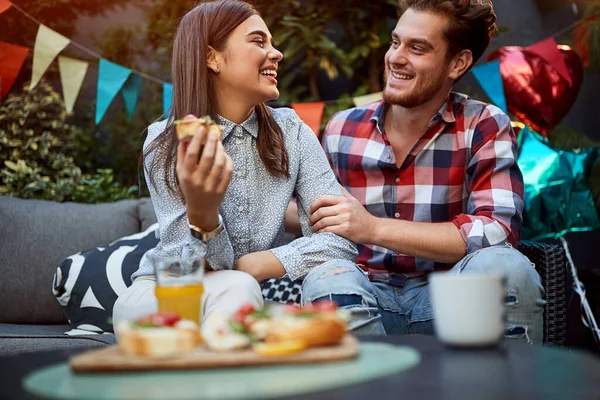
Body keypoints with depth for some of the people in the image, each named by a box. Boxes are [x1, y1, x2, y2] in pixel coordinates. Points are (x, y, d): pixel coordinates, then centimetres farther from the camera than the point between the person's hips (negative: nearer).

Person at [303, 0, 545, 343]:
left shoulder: (485, 128, -5)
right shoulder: (341, 130, 5)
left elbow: (498, 233, -20)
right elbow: (316, 219, 16)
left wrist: (374, 228, -24)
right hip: (366, 296, 1)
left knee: (504, 266, -31)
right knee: (328, 281, -31)